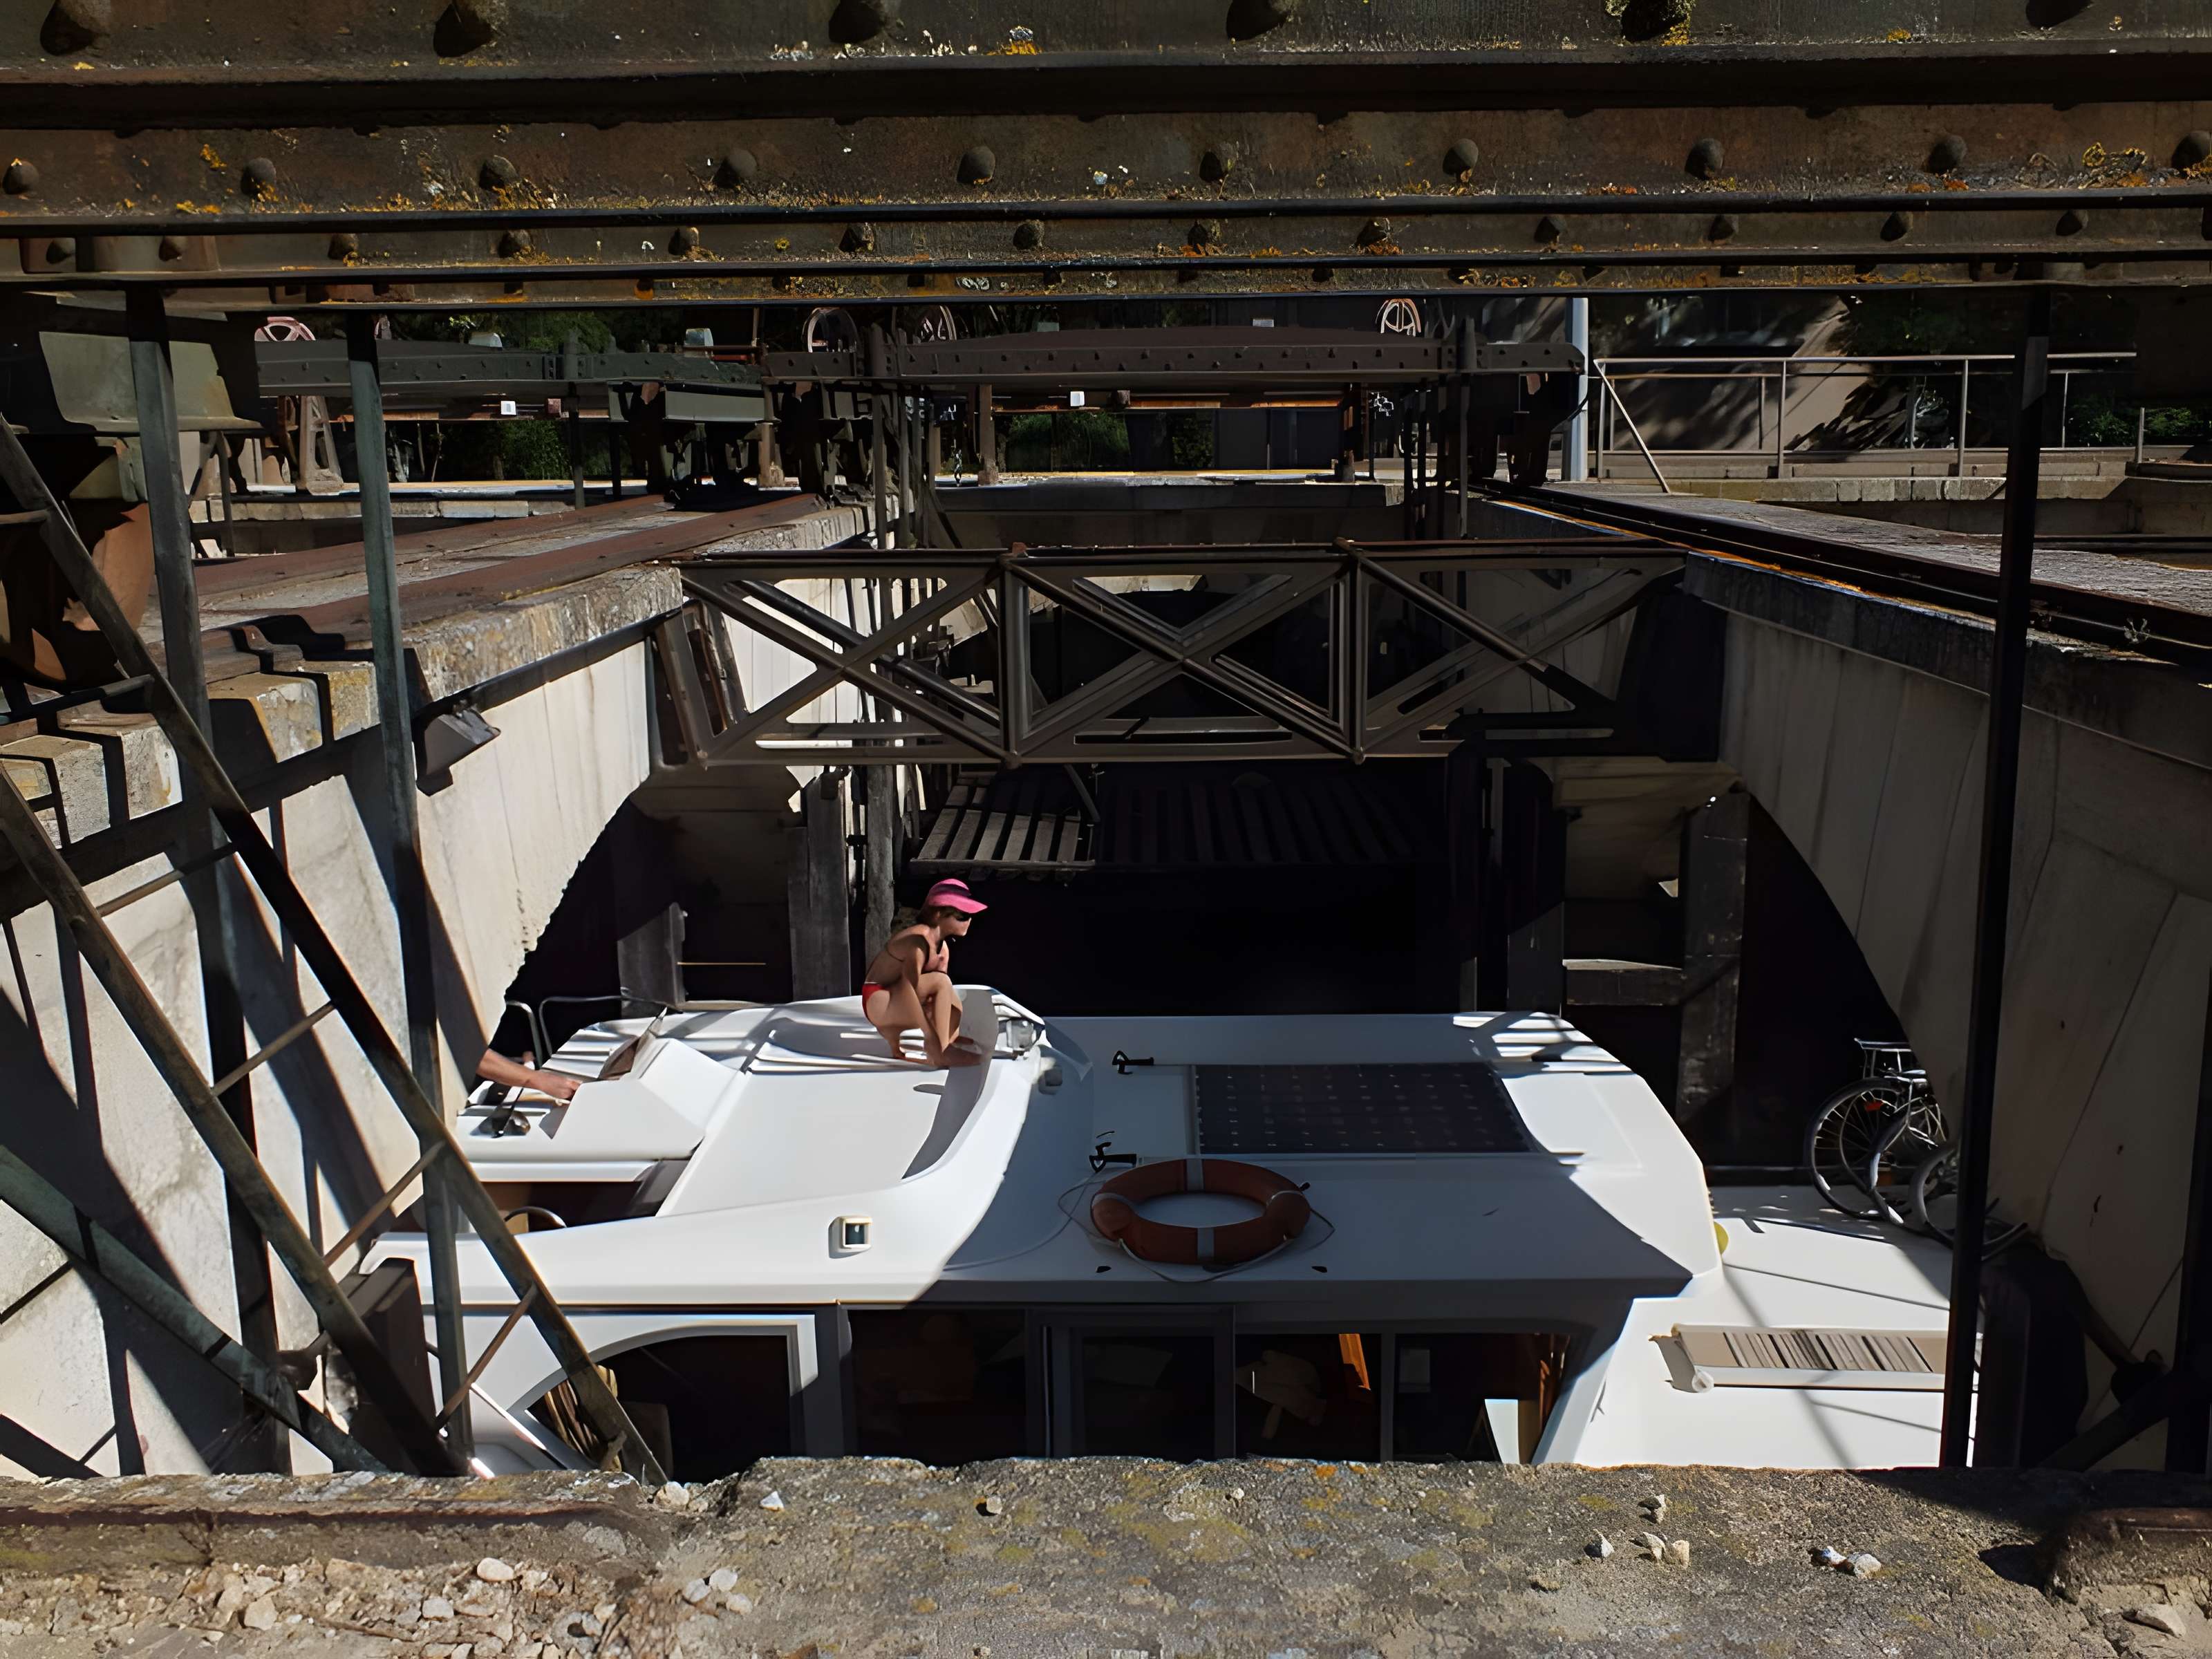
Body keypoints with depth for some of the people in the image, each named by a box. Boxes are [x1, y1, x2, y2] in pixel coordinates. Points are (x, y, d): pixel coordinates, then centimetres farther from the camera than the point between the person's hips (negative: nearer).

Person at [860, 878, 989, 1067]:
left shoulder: (942, 947, 6)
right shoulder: (919, 940, -24)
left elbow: (944, 998, -1)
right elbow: (909, 991, -34)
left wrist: (947, 1035, -13)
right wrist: (931, 1038, -39)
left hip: (898, 1008, 9)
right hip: (879, 1003, -9)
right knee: (940, 982, -29)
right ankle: (939, 1053, -29)